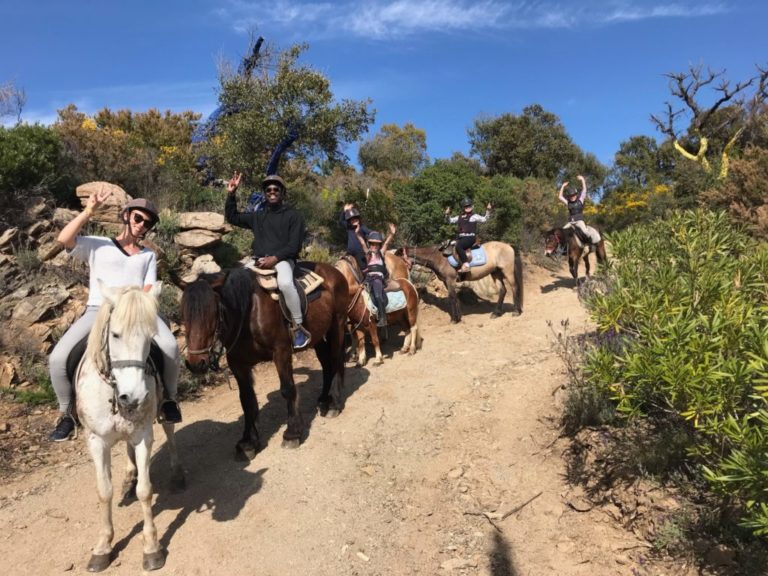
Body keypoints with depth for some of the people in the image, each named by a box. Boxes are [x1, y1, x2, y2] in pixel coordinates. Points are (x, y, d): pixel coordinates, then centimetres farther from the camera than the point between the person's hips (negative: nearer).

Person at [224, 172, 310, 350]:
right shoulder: (257, 216, 19)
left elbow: (294, 245, -6)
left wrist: (274, 258, -19)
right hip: (259, 261, 6)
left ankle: (298, 327, -26)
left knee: (285, 283, -37)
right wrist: (231, 194, 10)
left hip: (283, 260, -6)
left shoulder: (293, 216, 4)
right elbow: (232, 217, 23)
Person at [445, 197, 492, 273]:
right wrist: (447, 215, 8)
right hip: (461, 237, 8)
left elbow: (484, 219, -5)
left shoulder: (474, 216, 2)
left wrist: (488, 211, -15)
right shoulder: (459, 217, 18)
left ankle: (466, 265, -33)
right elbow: (450, 221, 25)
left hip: (470, 237, -8)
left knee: (458, 246, -32)